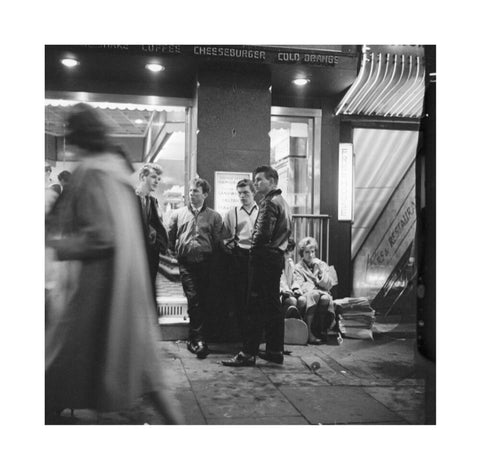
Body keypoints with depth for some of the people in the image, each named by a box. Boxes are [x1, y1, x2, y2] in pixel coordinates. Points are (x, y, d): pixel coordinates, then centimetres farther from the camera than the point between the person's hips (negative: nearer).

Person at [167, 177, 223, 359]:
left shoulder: (214, 216, 7)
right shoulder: (178, 214, 11)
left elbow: (217, 241, 4)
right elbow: (170, 237, 15)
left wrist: (209, 254, -3)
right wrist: (179, 250, 9)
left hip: (205, 262, 0)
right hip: (186, 262, 0)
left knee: (202, 301, 3)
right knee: (193, 298, -11)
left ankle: (194, 339, 15)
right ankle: (198, 339, -7)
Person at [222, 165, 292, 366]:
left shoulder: (269, 202, -14)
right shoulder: (282, 201, 17)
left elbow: (263, 233, -21)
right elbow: (288, 230, 20)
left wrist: (253, 244, -3)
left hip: (264, 257, -10)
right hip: (278, 256, 10)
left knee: (256, 307, -7)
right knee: (273, 305, 13)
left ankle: (248, 353, -4)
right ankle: (275, 350, 19)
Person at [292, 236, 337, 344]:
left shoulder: (323, 265, 19)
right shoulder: (298, 268, 14)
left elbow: (329, 285, 9)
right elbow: (299, 286, -1)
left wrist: (321, 271, -4)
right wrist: (315, 289, -18)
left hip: (323, 294, 2)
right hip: (307, 295, -2)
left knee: (325, 298, -34)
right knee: (313, 294, -37)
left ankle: (322, 330, -22)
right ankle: (308, 332, -39)